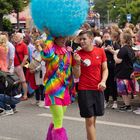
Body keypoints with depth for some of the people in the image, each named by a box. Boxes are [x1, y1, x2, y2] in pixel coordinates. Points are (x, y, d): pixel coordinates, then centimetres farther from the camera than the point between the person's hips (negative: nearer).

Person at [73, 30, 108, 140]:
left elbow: (105, 69, 7)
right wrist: (77, 62, -21)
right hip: (84, 90, -3)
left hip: (98, 89, 3)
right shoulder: (78, 54, -6)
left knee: (93, 119, 11)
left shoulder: (100, 51, 1)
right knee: (89, 120, -3)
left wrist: (103, 81, -9)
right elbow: (77, 75, -6)